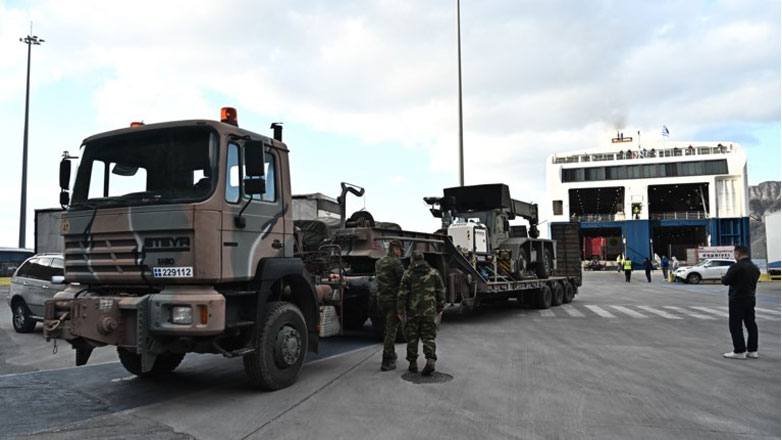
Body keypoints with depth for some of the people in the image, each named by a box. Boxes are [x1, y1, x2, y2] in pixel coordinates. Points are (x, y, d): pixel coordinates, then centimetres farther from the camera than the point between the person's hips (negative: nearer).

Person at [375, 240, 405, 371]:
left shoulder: (378, 263, 12)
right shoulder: (395, 262, -13)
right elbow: (403, 281, -14)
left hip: (381, 298, 8)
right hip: (394, 299, -8)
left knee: (387, 327, 22)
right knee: (391, 329, -4)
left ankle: (391, 354, 33)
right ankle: (387, 362, -6)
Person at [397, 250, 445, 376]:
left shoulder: (408, 274, -4)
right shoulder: (434, 273, 5)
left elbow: (403, 294, -7)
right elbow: (441, 292, 7)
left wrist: (400, 311, -2)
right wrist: (440, 308, 16)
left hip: (413, 311, -2)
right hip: (429, 312, 2)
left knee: (412, 337, 10)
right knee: (428, 337, 6)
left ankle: (413, 363, 14)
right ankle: (431, 360, -13)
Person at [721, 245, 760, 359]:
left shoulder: (736, 267, -17)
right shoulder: (755, 268, 9)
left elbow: (725, 281, -13)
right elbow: (754, 282, 17)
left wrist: (724, 277, 7)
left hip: (737, 300, -8)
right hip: (750, 299, 8)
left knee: (735, 325, -2)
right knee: (751, 324, 12)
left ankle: (739, 351, -1)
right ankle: (752, 350, 17)